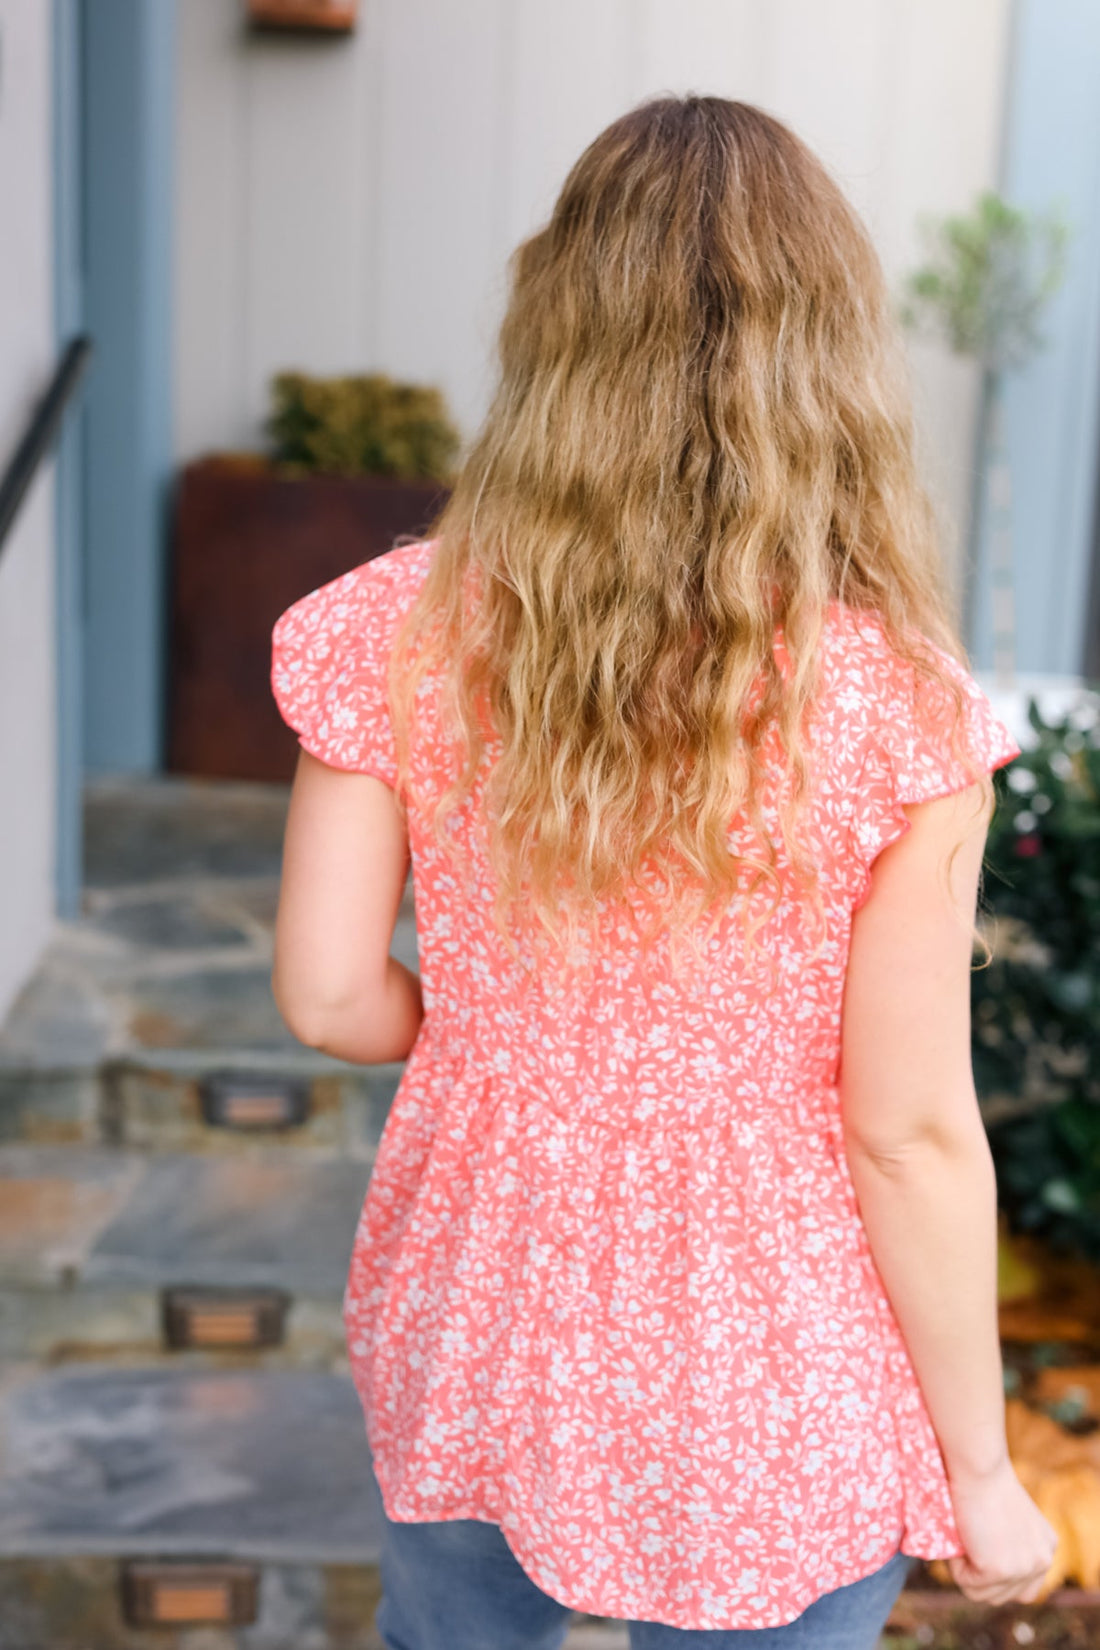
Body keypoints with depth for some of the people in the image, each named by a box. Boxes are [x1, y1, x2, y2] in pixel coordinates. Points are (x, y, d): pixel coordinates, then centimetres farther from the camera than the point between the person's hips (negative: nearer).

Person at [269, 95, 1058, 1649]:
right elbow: (913, 1136, -17)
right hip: (765, 1405, -2)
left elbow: (330, 997, -8)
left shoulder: (407, 634, -14)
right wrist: (980, 1472, -3)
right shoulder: (894, 706, -22)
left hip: (472, 1341, 3)